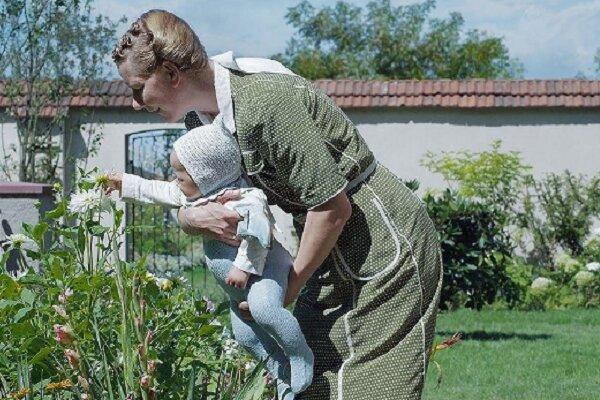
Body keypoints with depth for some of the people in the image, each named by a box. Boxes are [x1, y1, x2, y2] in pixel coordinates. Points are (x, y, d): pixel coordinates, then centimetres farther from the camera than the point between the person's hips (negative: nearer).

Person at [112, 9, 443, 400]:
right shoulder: (201, 116, 2)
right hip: (335, 254, 9)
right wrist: (196, 217, -15)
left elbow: (333, 205, -25)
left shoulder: (264, 102, -27)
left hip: (386, 246, -9)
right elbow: (186, 205, 11)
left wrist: (288, 289, -15)